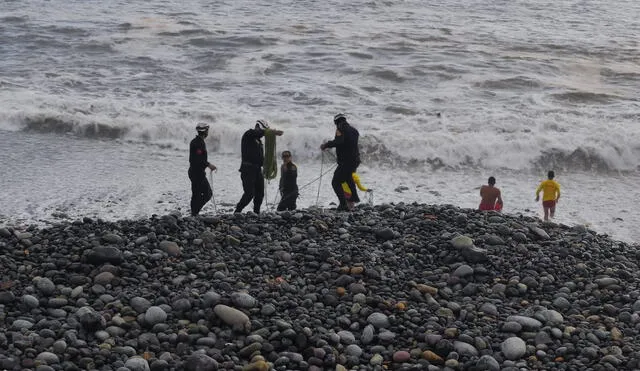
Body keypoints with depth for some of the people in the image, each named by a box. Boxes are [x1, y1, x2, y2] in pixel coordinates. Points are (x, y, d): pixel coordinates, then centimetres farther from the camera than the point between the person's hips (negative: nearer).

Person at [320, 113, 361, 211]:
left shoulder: (340, 129, -11)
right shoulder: (353, 130, 13)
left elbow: (338, 141, -28)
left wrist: (326, 145, -18)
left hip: (346, 161, -9)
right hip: (356, 160, 9)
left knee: (336, 182, -4)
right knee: (348, 176, 36)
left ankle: (343, 204, -14)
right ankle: (354, 196, 45)